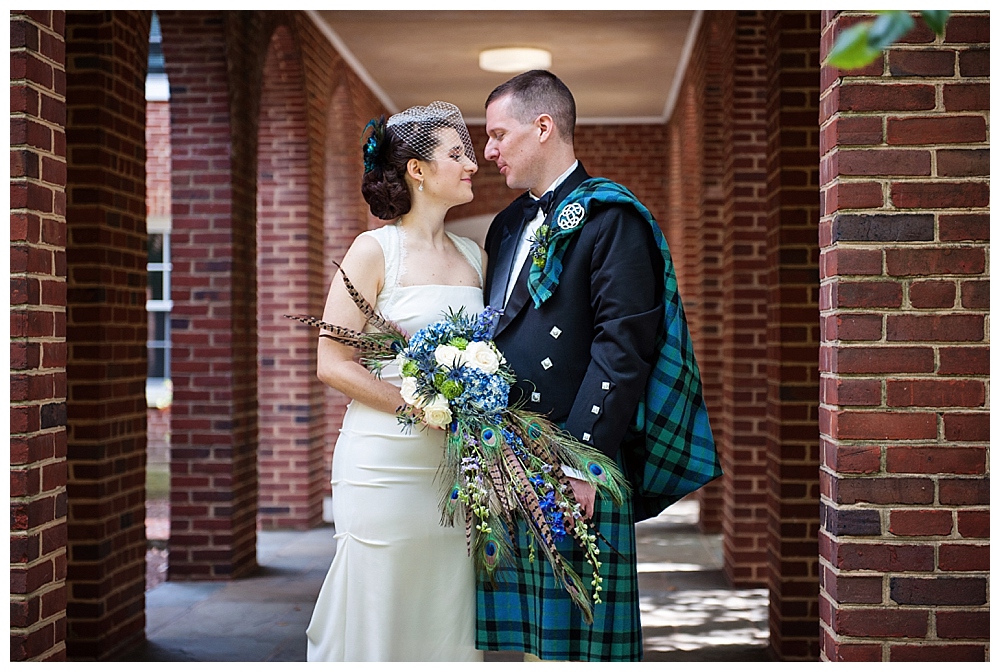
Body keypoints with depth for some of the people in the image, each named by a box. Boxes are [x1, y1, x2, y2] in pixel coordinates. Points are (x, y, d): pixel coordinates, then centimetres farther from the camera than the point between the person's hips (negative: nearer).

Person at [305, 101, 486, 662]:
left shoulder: (474, 256, 13)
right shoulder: (375, 250, -4)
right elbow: (333, 364, -8)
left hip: (457, 466, 5)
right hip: (387, 465, -5)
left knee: (446, 621, 8)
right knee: (377, 620, 1)